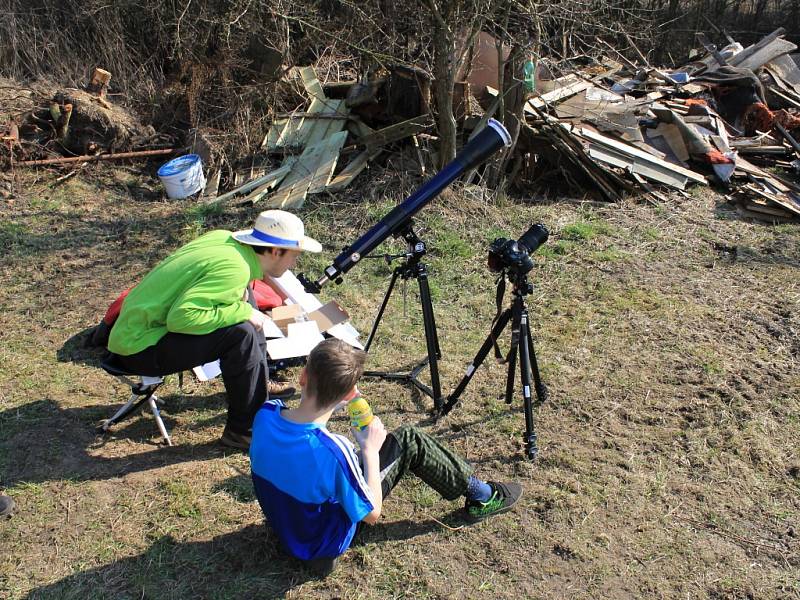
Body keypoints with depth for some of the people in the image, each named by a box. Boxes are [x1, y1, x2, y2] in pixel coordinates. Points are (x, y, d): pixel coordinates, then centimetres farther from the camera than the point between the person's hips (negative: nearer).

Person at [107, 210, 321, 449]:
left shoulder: (224, 237, -1)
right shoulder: (235, 269, -25)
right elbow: (181, 317, -33)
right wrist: (242, 311, -22)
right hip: (141, 348, -9)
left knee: (245, 300, 9)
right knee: (241, 334, -23)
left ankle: (259, 384, 21)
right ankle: (243, 430, -9)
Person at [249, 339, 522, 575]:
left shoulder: (265, 414, -20)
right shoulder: (333, 451, -38)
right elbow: (372, 513, -20)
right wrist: (370, 451, -15)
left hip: (284, 524, 6)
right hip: (322, 542, -6)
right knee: (410, 442, -2)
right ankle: (482, 496, 18)